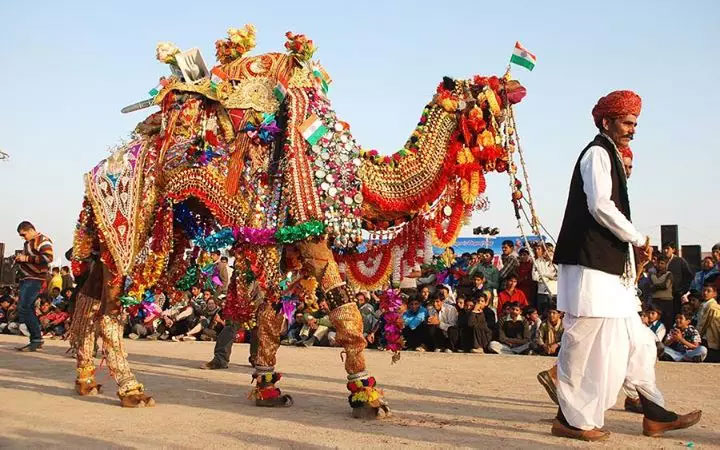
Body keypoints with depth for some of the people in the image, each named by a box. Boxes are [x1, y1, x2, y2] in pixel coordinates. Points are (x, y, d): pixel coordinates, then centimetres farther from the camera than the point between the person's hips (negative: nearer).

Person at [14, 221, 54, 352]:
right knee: (29, 309, 9)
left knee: (23, 308, -16)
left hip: (34, 280, -10)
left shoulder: (42, 241, -10)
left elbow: (48, 257, -25)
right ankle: (36, 341, 13)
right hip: (25, 279, 10)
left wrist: (26, 258, -21)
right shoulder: (28, 243, 19)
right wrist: (19, 259, 9)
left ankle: (37, 339, -12)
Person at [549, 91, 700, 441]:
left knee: (635, 342, 13)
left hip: (609, 267, 11)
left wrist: (631, 256, 15)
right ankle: (572, 419, 3)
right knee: (585, 344, -6)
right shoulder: (597, 153, -8)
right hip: (590, 266, -11)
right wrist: (639, 239, -10)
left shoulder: (609, 156, 23)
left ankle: (655, 415, 20)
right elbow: (600, 205, -20)